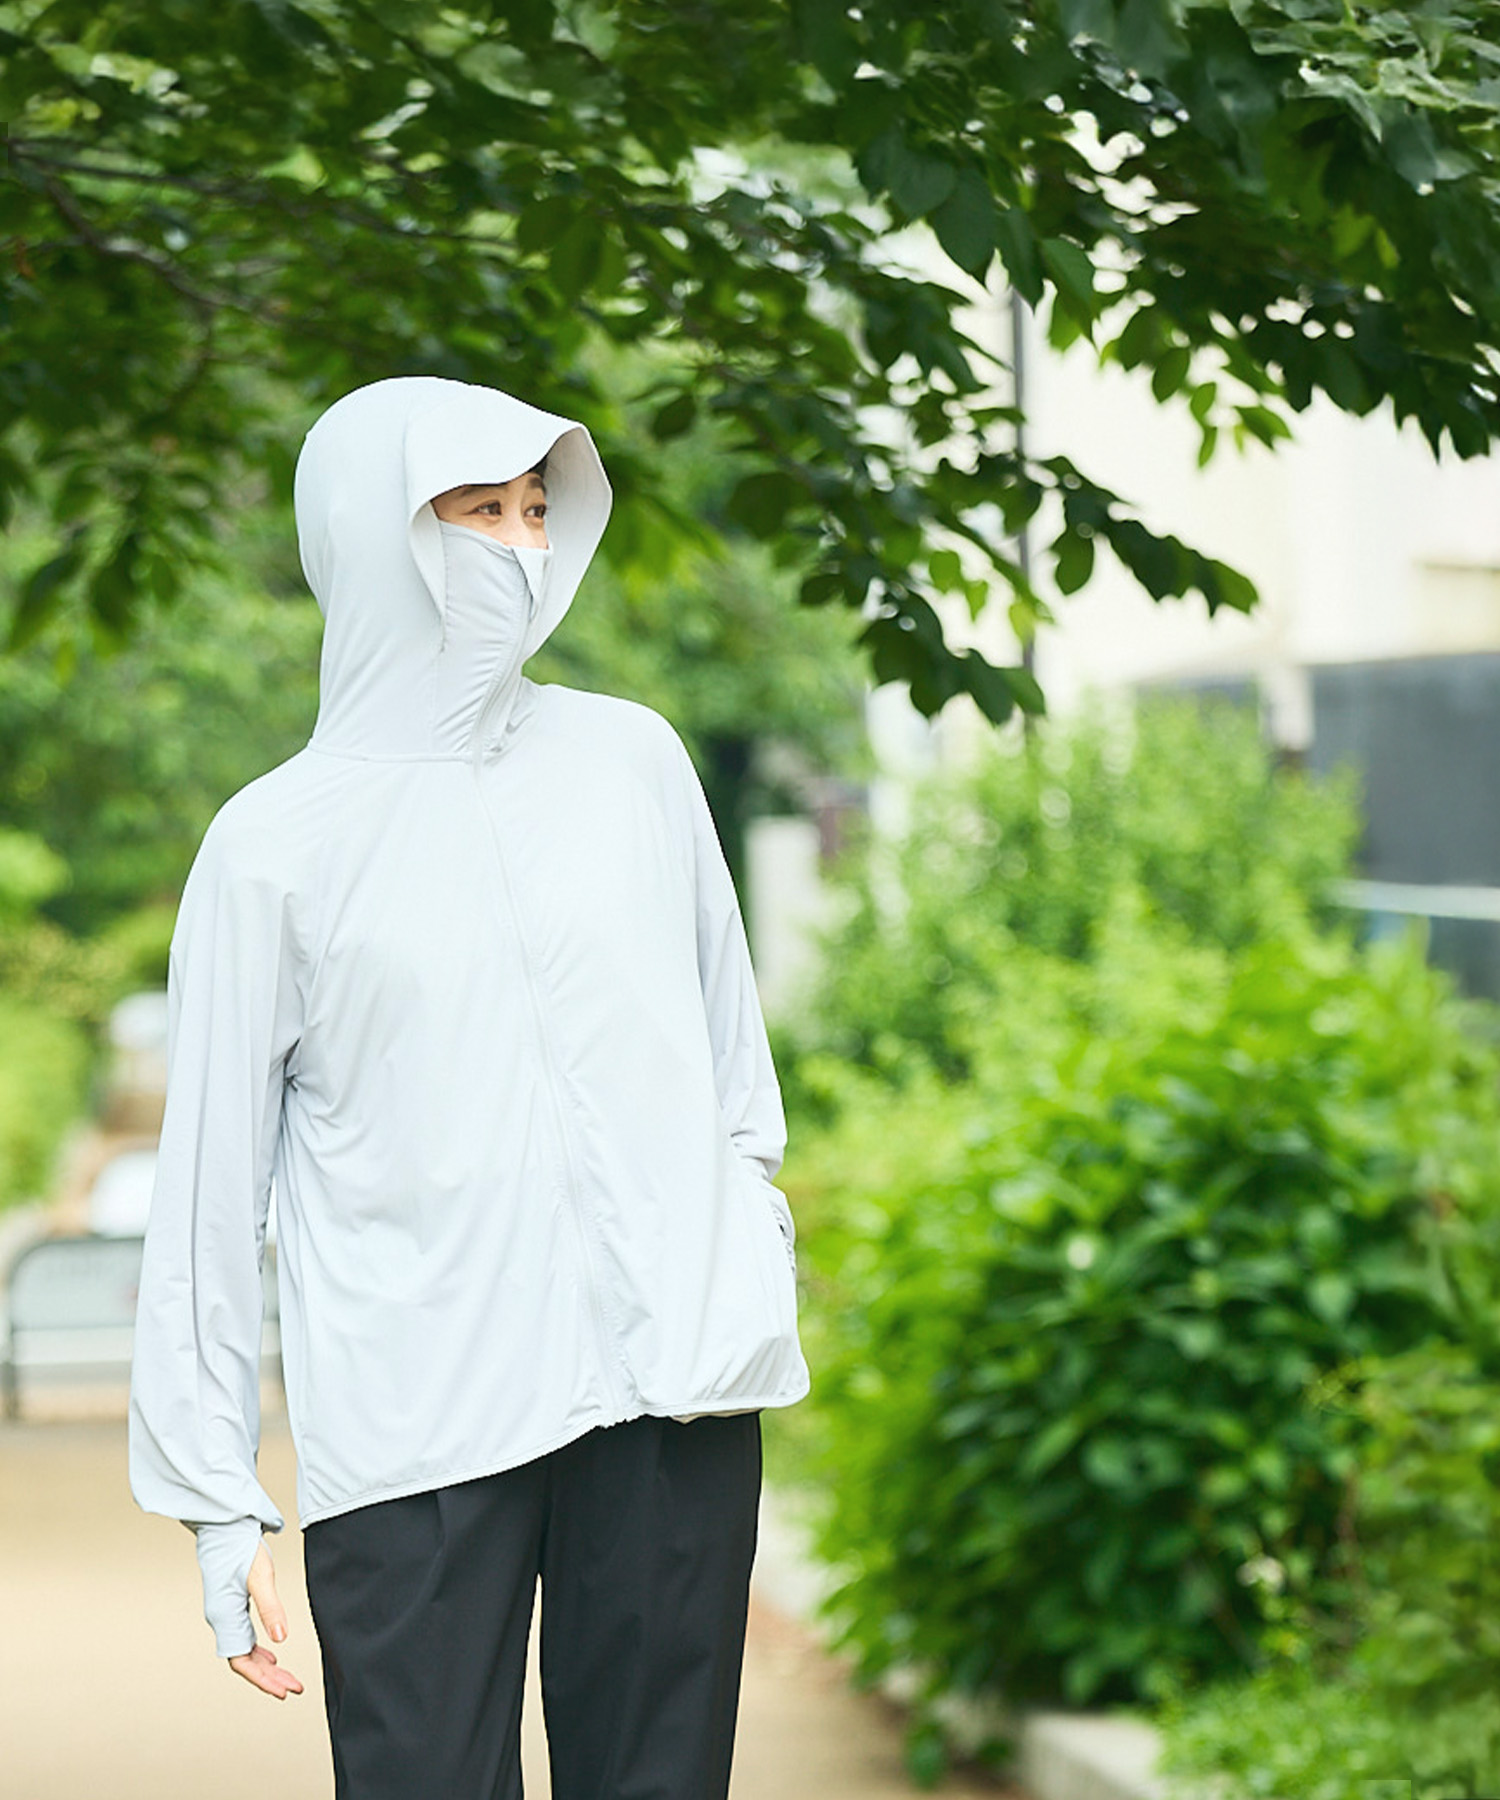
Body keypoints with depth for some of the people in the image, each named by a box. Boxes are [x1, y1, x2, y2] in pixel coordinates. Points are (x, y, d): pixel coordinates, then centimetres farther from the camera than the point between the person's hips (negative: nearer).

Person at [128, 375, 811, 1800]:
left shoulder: (631, 759, 11)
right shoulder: (276, 842, 3)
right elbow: (209, 1186, 3)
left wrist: (760, 1285, 14)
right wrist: (217, 1504, 1)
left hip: (674, 1393, 3)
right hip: (409, 1435, -2)